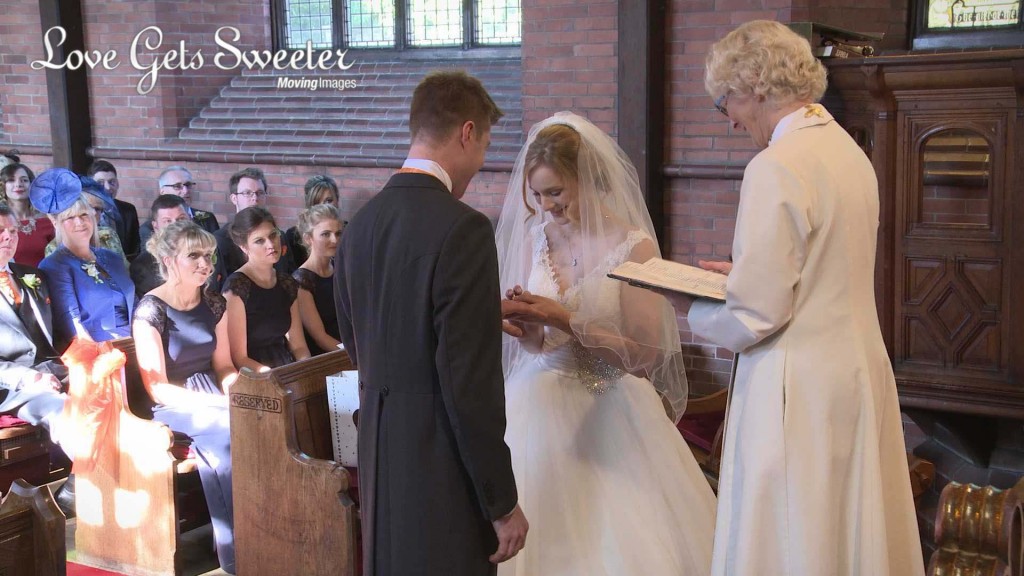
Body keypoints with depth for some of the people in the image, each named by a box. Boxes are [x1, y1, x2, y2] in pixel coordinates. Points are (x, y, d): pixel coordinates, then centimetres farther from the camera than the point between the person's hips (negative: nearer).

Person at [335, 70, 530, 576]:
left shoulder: (360, 224, 5)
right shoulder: (463, 229, -18)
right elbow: (471, 381, -21)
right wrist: (502, 503, -12)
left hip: (376, 451, 8)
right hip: (442, 465, -8)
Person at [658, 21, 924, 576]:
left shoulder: (775, 168, -18)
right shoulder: (850, 151, 8)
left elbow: (756, 315, -18)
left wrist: (689, 306, -1)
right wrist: (747, 273, 18)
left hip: (799, 386, -9)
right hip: (861, 370, 9)